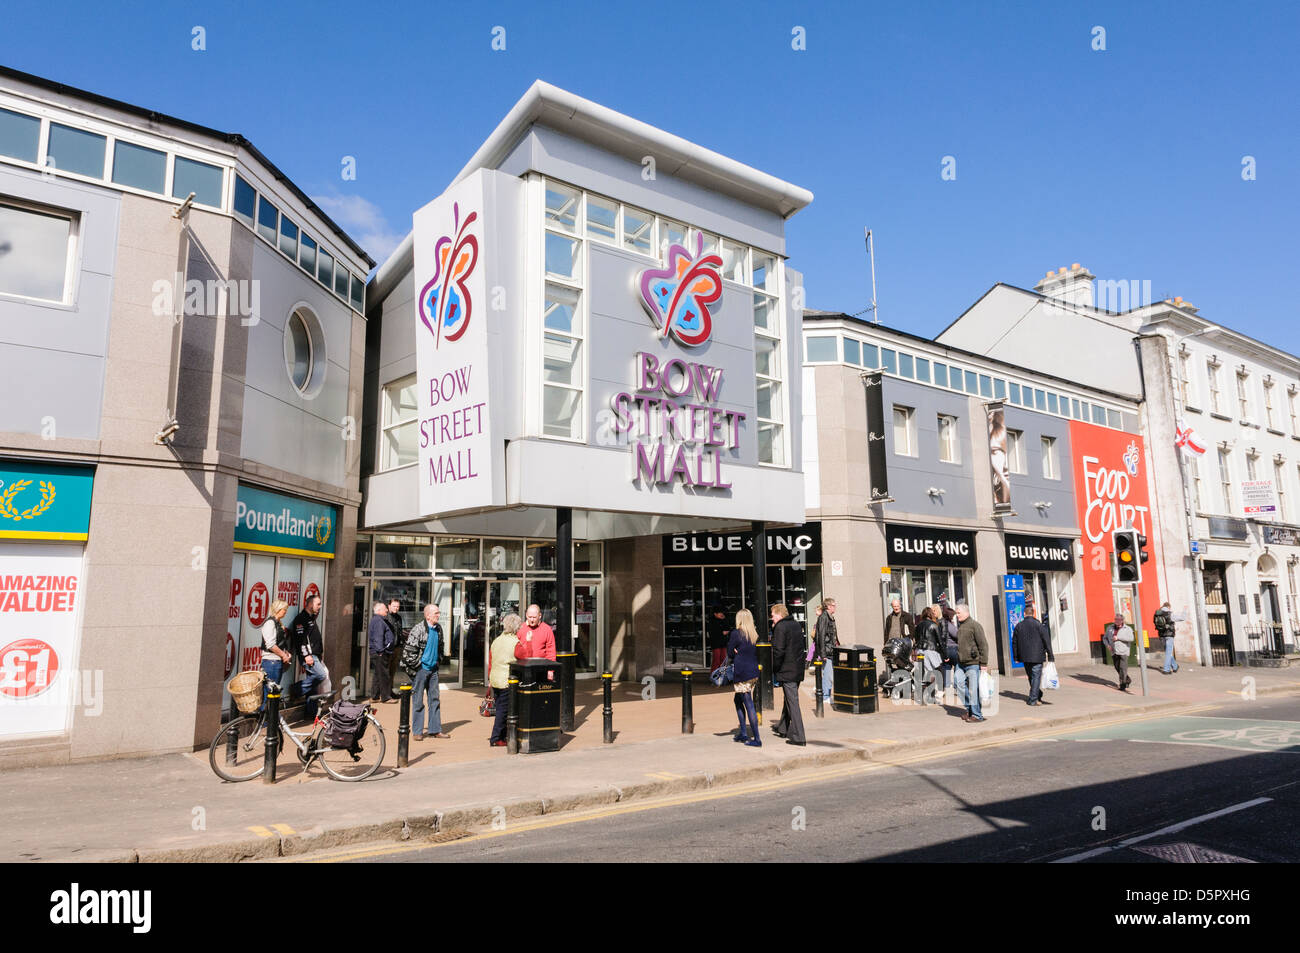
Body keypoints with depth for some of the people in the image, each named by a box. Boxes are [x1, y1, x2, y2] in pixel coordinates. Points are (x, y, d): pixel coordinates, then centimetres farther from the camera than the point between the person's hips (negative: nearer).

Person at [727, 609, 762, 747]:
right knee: (738, 699, 21)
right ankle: (743, 732, 26)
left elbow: (729, 654, -5)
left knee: (749, 705, -3)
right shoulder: (755, 634, 7)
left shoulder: (736, 633, -12)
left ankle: (757, 739, 1)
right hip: (754, 671, 7)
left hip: (742, 673, -7)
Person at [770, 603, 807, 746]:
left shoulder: (780, 627, -14)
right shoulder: (797, 625, 12)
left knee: (792, 702, -5)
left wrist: (774, 669, -8)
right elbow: (803, 646, 18)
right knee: (789, 699, 21)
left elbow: (778, 650, -20)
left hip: (786, 670, -8)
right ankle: (783, 728, 35)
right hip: (798, 669, 8)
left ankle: (798, 737, -5)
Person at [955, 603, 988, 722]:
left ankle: (977, 715, -1)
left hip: (973, 663, -8)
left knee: (974, 690, -7)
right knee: (965, 689, 12)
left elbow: (983, 645, -11)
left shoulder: (974, 625, -9)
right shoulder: (960, 626, 17)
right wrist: (958, 661, 21)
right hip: (962, 664, 8)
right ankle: (969, 711, 23)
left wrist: (984, 663, -14)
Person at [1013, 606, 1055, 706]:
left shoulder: (1018, 626, 5)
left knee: (1031, 677, 15)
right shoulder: (1038, 625, -7)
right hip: (1037, 656, -4)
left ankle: (1038, 697, 23)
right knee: (1036, 676, 0)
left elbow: (1015, 642, 9)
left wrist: (1016, 657, 15)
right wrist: (1050, 656, -3)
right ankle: (1033, 699, -3)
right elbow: (1046, 640, -8)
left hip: (1024, 657, 4)